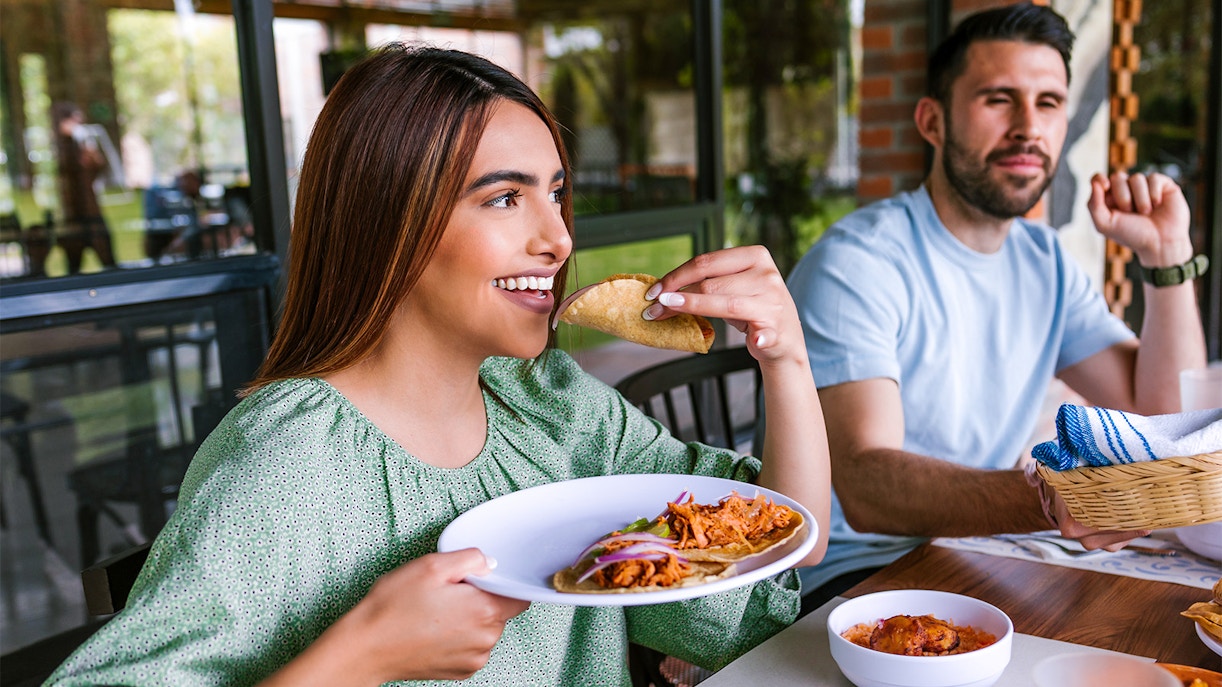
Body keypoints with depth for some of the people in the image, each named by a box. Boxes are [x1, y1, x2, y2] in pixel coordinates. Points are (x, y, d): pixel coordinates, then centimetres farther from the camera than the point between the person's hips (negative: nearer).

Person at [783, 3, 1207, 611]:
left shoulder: (1043, 261, 8)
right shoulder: (856, 263, -18)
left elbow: (1166, 421, 6)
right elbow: (865, 487, -30)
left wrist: (1167, 254, -4)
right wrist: (1053, 501, -45)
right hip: (854, 577, -7)